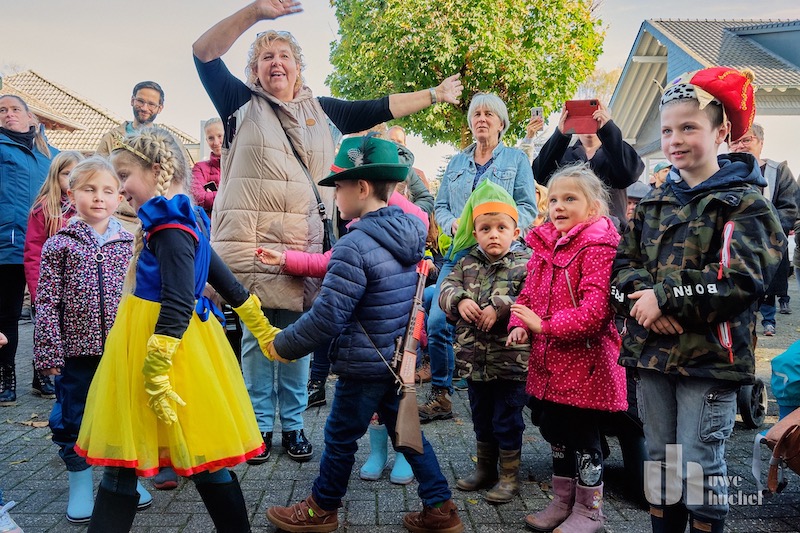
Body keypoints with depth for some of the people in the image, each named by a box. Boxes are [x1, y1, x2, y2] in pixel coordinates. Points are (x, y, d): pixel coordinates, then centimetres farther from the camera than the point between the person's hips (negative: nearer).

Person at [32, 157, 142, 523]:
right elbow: (47, 303, -4)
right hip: (76, 352, -1)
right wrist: (49, 352, -9)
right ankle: (80, 484, 29)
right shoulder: (59, 245, -1)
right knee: (73, 419, 10)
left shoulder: (129, 244, 4)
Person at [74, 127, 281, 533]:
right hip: (148, 343, 9)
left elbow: (177, 306, -25)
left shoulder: (170, 229, -18)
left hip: (162, 343, -9)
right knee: (120, 455, 15)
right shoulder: (184, 222, 12)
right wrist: (263, 332, 24)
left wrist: (155, 371, -27)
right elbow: (227, 282, 17)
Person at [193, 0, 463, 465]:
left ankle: (293, 425, 18)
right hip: (252, 239, -2)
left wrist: (434, 95, 21)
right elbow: (205, 54, -2)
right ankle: (260, 424, 16)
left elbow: (379, 109, 19)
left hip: (305, 242, 2)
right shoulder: (242, 103, 8)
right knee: (257, 332, 0)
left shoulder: (322, 110, 16)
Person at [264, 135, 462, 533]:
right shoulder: (407, 234, 3)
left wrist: (282, 345, -10)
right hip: (402, 358, 8)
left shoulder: (354, 245, -24)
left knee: (341, 436, 12)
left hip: (365, 365, -7)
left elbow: (326, 317, -24)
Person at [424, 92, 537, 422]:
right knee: (437, 322, -7)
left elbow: (528, 208, 0)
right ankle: (441, 397, 7)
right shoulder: (456, 163, 19)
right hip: (459, 253, 3)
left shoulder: (516, 159, 8)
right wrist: (454, 224, -8)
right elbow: (441, 206, 15)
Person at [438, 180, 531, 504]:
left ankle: (509, 477, 24)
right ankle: (485, 470, 38)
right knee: (481, 418, 20)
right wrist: (460, 300, -22)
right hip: (474, 357, 5)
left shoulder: (524, 265, -8)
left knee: (507, 420, 6)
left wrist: (500, 308, -27)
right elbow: (446, 289, -2)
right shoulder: (467, 264, 6)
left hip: (510, 359, -5)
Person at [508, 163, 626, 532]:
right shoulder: (544, 245, 9)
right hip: (549, 360, 8)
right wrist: (519, 325, -4)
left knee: (583, 436, 6)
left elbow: (594, 310, -26)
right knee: (554, 430, 19)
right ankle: (563, 502, 38)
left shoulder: (598, 247, -17)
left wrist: (544, 325, -24)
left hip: (584, 361, -8)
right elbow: (529, 293, 14)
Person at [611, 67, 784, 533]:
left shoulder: (743, 202, -6)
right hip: (652, 351, 6)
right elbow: (624, 263, 7)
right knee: (660, 460, 17)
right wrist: (639, 296, -14)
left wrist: (665, 298, -17)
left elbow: (742, 279, -18)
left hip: (710, 355, -6)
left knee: (700, 468, 1)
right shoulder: (656, 203, 12)